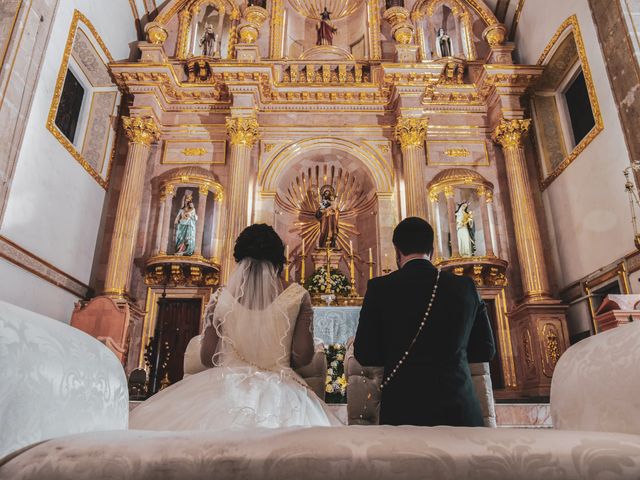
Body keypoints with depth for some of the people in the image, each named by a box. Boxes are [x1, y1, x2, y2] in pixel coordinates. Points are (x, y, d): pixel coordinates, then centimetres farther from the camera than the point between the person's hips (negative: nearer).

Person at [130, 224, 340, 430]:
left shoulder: (221, 298, -3)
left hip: (227, 388, 1)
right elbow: (303, 356, -5)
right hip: (280, 391, 0)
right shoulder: (297, 297, -5)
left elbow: (207, 356, 1)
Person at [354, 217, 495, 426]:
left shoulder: (380, 287, -6)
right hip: (460, 409, 2)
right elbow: (485, 350, 8)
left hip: (403, 410, -2)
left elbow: (364, 355, -3)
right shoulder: (465, 286, 1)